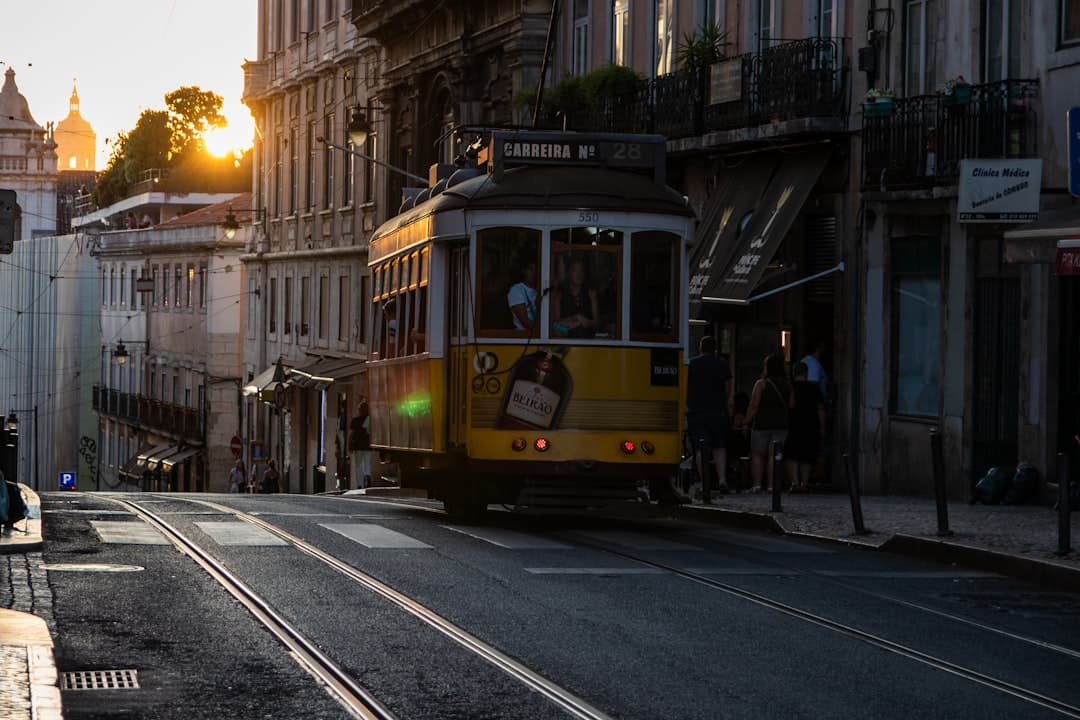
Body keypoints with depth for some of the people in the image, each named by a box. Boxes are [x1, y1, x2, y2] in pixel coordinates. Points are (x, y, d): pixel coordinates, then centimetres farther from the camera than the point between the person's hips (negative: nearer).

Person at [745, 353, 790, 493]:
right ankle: (771, 485, -4)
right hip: (781, 424, 4)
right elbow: (790, 404, 14)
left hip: (762, 424, -4)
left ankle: (757, 484, -2)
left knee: (757, 454, 4)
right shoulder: (786, 385, 9)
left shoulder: (762, 384, -6)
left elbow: (754, 405, -10)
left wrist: (747, 421, -5)